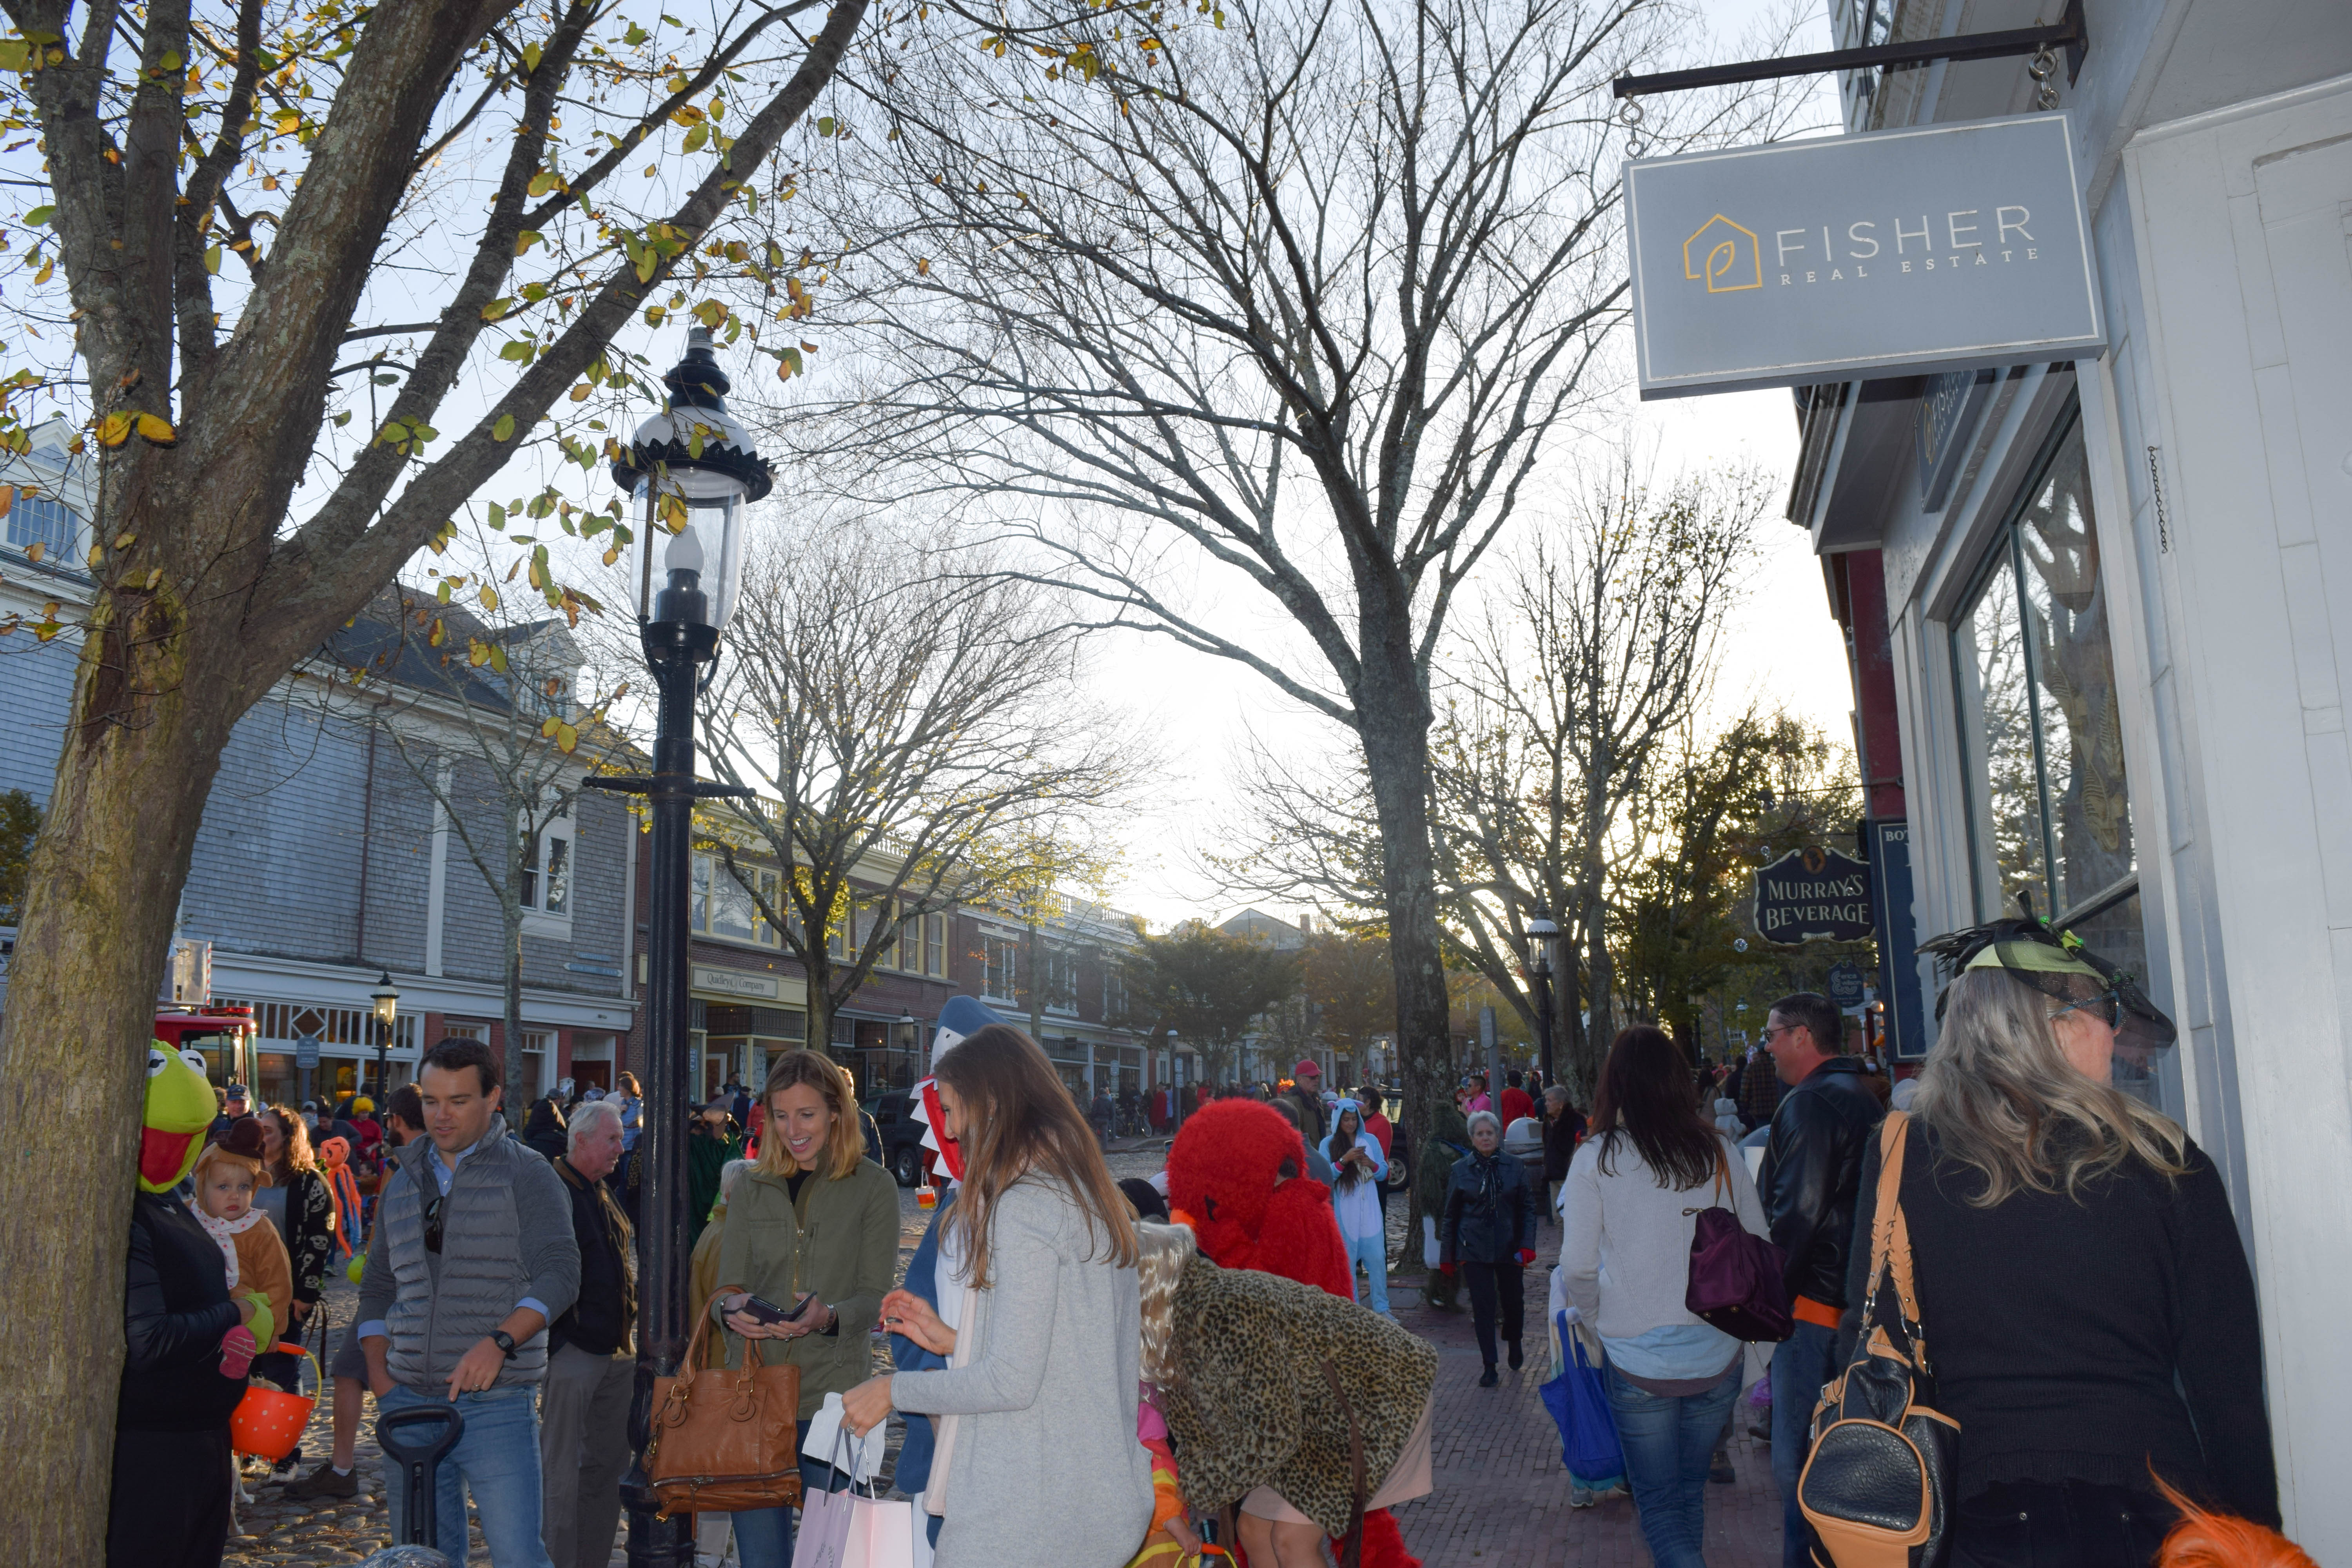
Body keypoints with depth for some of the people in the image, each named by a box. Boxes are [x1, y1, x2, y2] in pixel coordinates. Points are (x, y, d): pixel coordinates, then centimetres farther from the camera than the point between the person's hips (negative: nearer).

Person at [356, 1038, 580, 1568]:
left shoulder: (527, 1175, -3)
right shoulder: (404, 1184, 14)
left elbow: (559, 1274, -13)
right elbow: (378, 1286, 20)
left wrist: (498, 1342, -26)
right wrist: (378, 1375, 8)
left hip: (496, 1404, -5)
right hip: (410, 1403, 5)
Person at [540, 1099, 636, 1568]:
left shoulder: (604, 1195, 15)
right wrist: (554, 1344, -19)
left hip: (617, 1353, 9)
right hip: (573, 1352, -9)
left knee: (608, 1466, 14)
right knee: (561, 1473, 1)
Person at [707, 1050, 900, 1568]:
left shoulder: (873, 1186, -1)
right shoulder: (752, 1188, 10)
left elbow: (875, 1298, -3)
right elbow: (727, 1287, 9)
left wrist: (829, 1317, -23)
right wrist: (730, 1308, -14)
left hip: (834, 1394, -3)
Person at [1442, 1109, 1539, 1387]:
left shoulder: (1515, 1167, 1)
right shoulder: (1460, 1170, 1)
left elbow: (1528, 1207, 4)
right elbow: (1451, 1214, 6)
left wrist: (1526, 1245, -7)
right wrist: (1448, 1254, 6)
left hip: (1508, 1247, 1)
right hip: (1473, 1249, -1)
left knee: (1512, 1301, 12)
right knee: (1483, 1306, -2)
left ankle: (1515, 1346, 42)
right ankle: (1489, 1366, 7)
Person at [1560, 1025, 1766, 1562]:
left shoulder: (1596, 1158, -10)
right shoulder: (1720, 1152, -4)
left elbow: (1577, 1267, -9)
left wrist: (1596, 1317, 10)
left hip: (1637, 1360, -3)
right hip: (1716, 1355, 3)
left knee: (1658, 1499, 9)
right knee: (1690, 1488, 21)